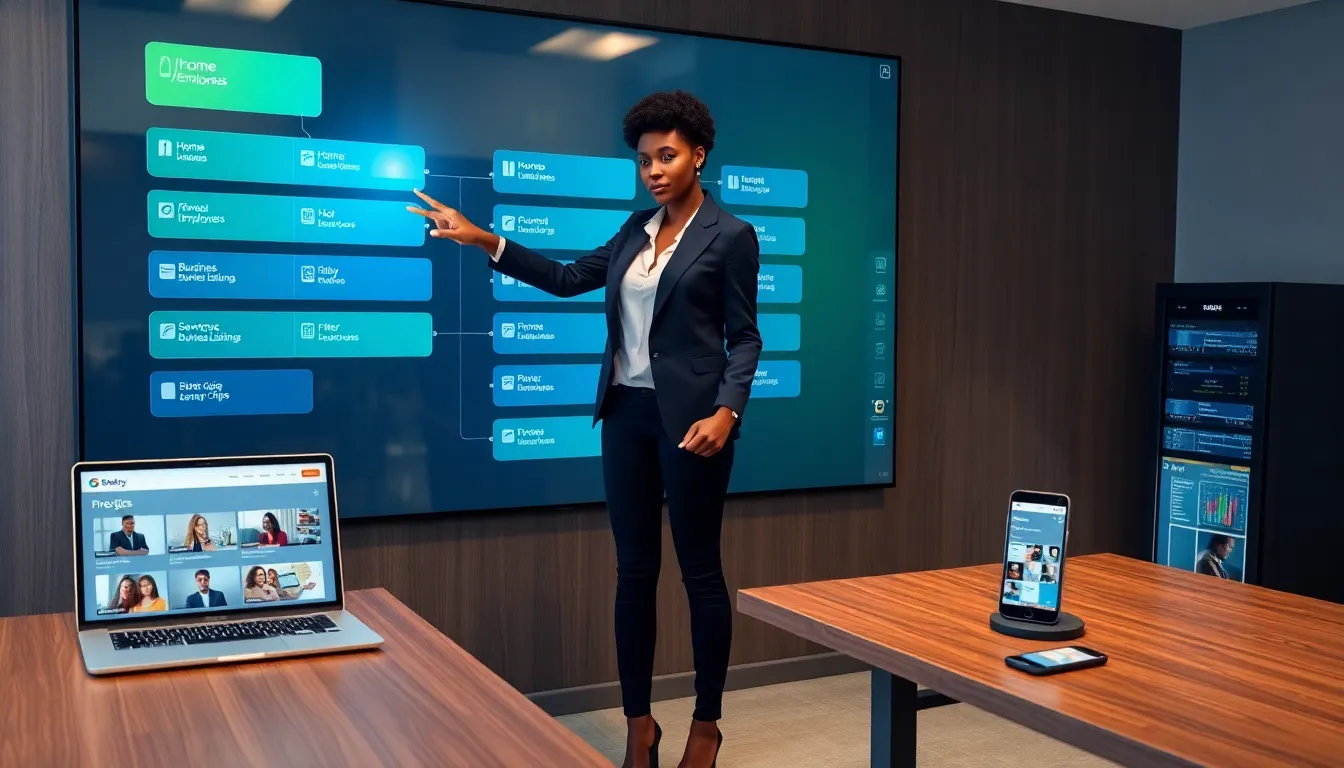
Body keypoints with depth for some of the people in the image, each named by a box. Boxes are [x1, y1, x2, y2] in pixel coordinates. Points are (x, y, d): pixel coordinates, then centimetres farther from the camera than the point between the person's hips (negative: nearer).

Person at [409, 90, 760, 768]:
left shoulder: (731, 236, -4)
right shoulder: (637, 230, 13)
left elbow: (744, 339, -6)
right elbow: (568, 279, 12)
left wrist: (726, 411, -21)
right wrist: (484, 240, 6)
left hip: (689, 417, -6)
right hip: (626, 412, 6)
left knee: (699, 570, 4)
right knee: (633, 569, 9)